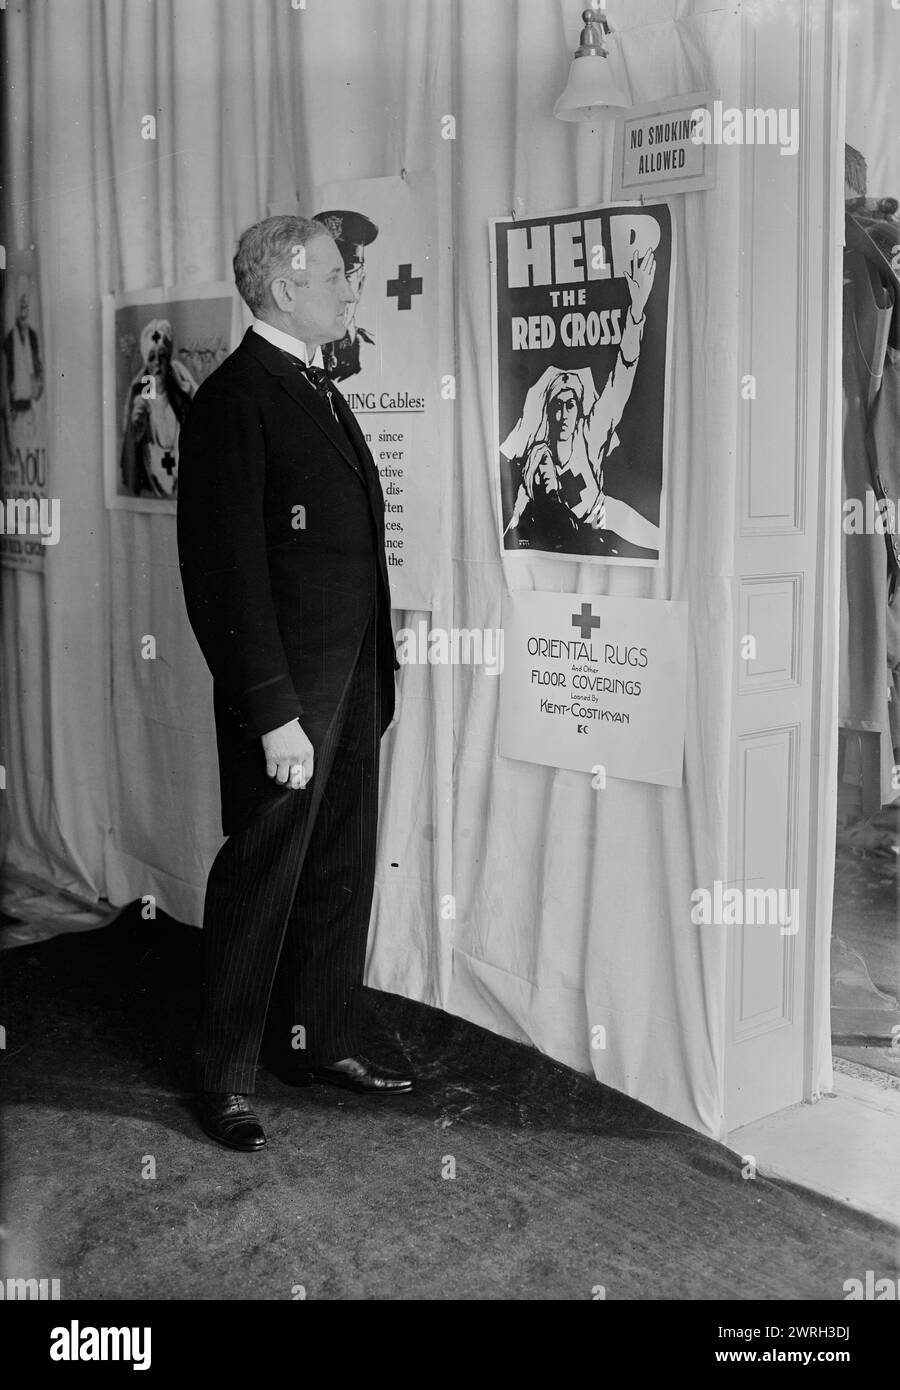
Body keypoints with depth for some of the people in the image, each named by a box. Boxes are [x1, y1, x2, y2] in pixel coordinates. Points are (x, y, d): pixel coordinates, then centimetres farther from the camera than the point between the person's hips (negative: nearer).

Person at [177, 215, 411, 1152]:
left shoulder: (319, 391, 17)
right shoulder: (234, 400, -12)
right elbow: (229, 570, -17)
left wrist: (378, 669, 11)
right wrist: (273, 712, -19)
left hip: (354, 677, 9)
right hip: (287, 689, -8)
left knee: (342, 870, 15)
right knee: (262, 875, 2)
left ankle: (320, 1041, 30)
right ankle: (225, 1076, 17)